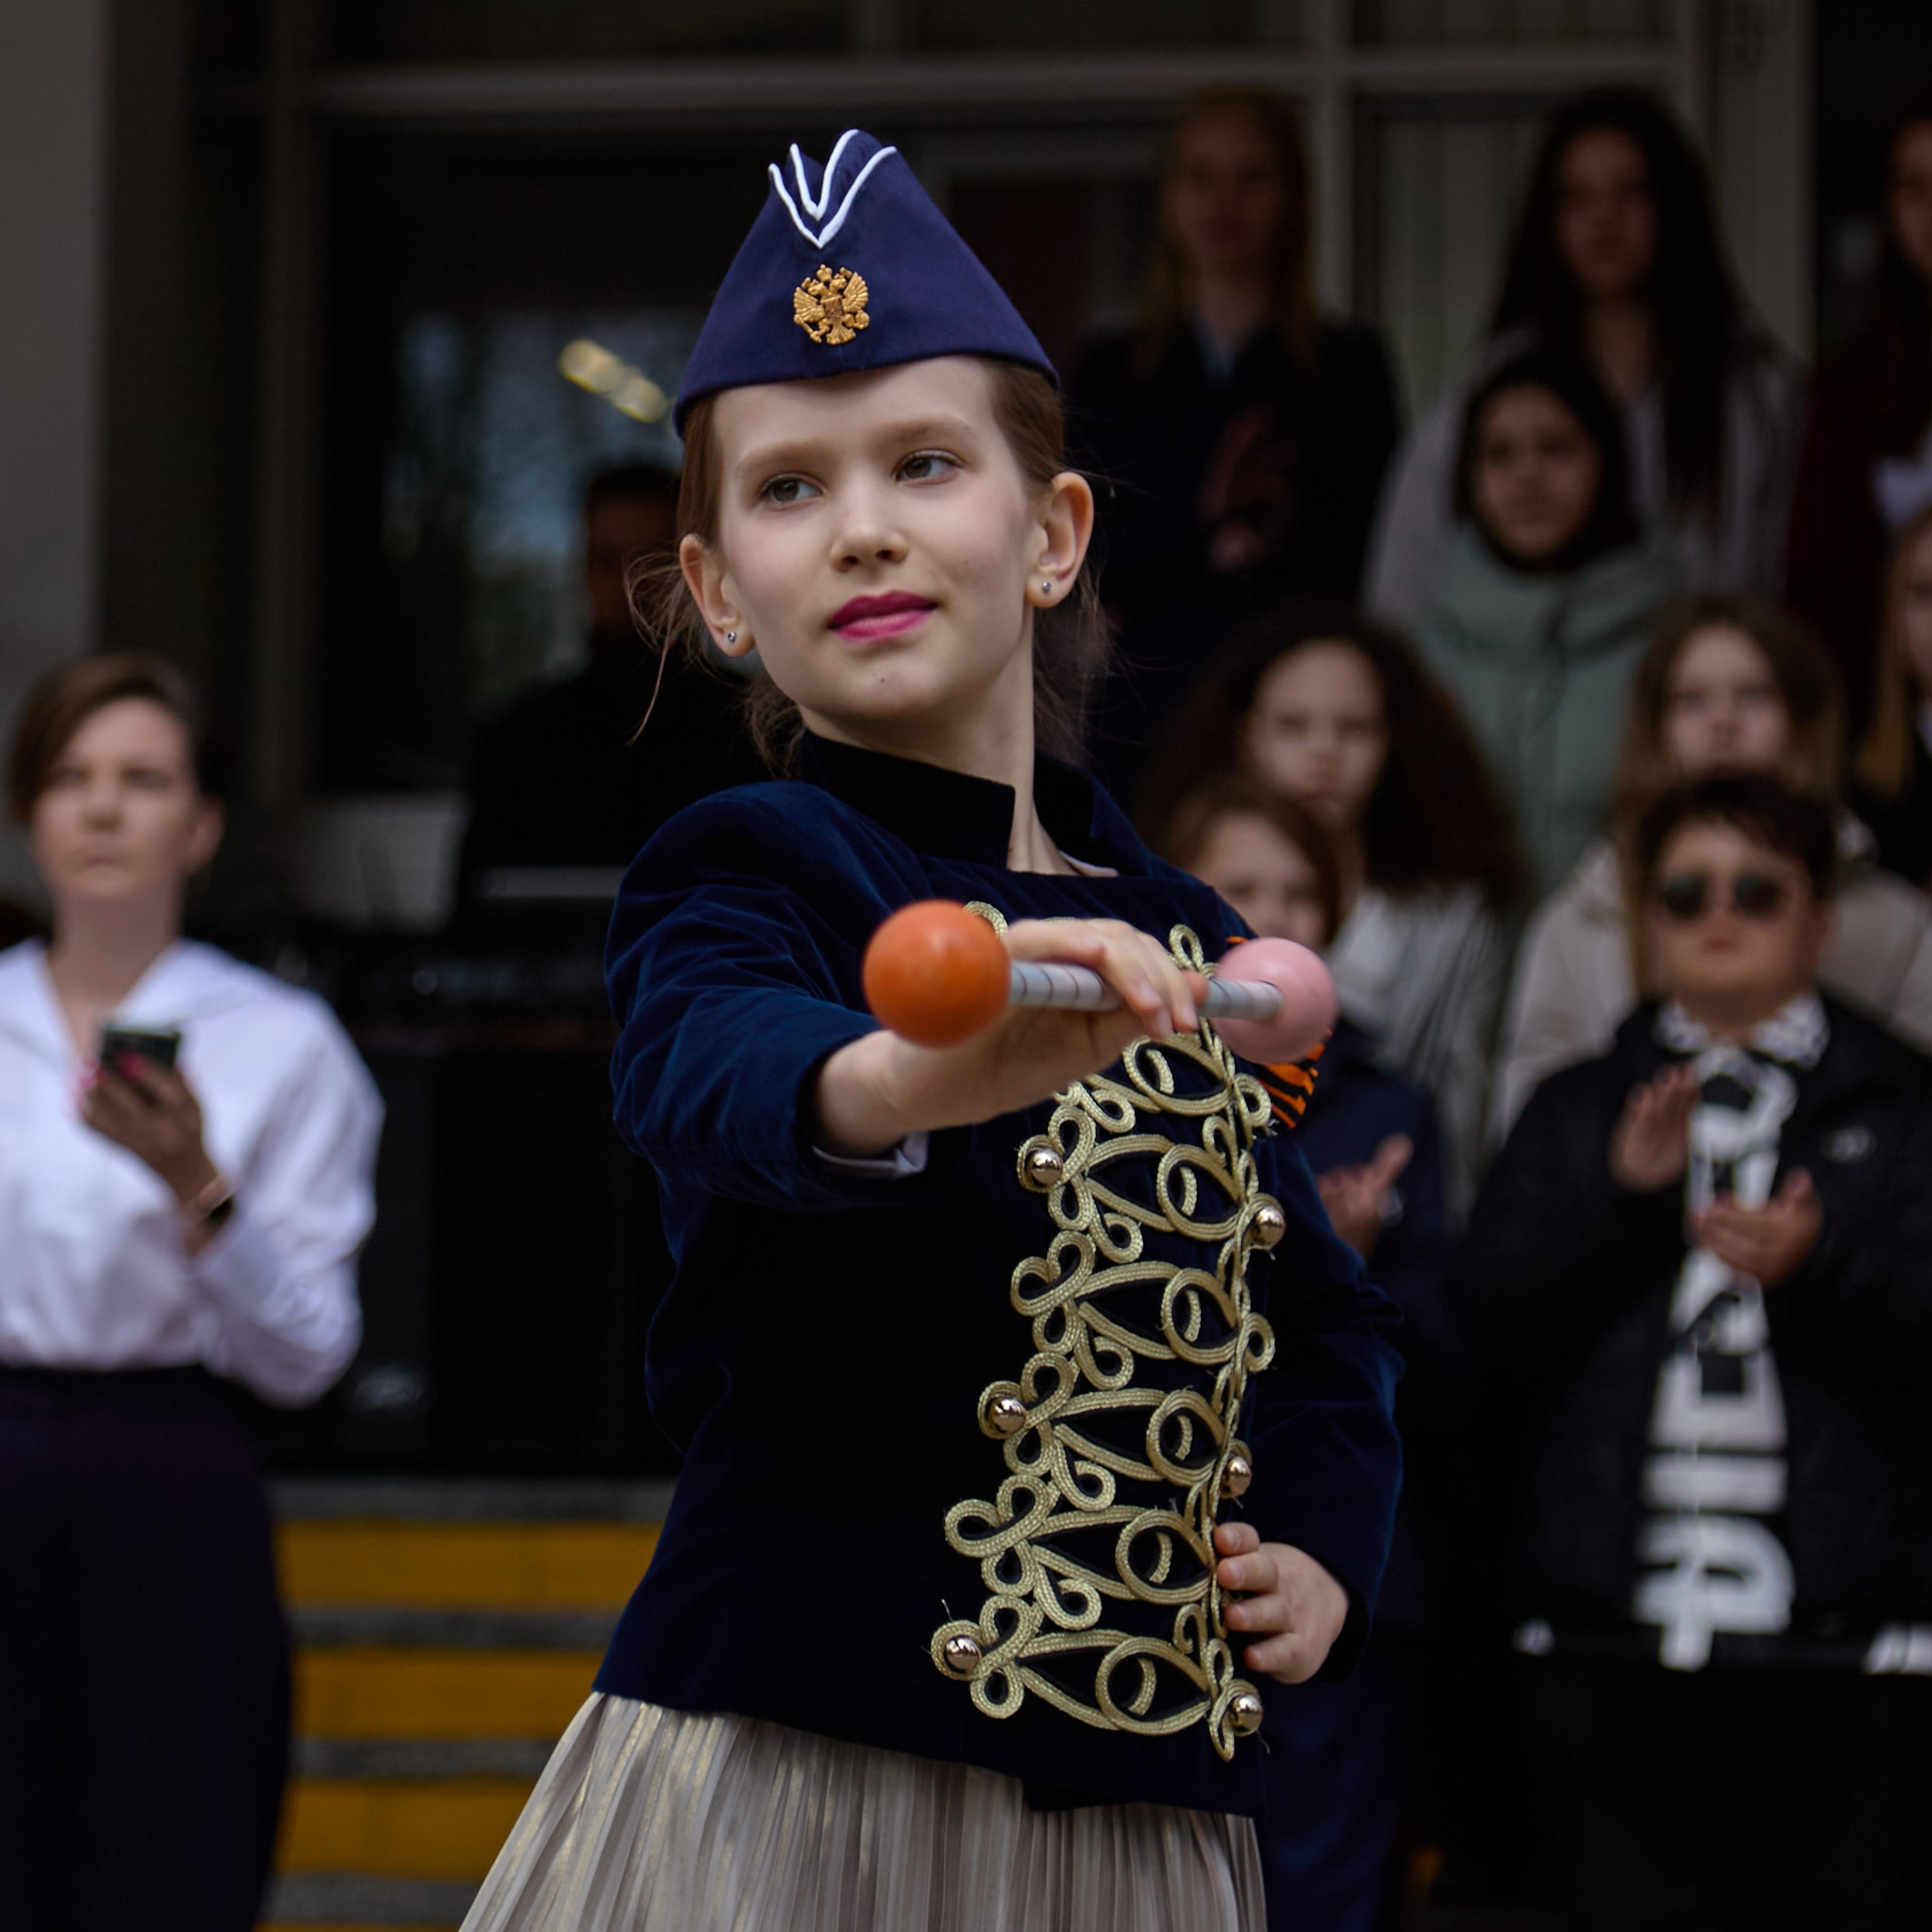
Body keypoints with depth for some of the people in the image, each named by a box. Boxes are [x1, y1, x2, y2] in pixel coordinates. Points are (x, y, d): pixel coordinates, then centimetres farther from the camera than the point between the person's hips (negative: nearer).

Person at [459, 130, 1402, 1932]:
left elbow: (1320, 1312, 26)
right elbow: (710, 1066, -31)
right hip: (792, 1764, -5)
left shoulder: (1180, 941, 12)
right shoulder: (748, 869, -6)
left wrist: (1324, 1554, 7)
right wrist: (902, 1078, -53)